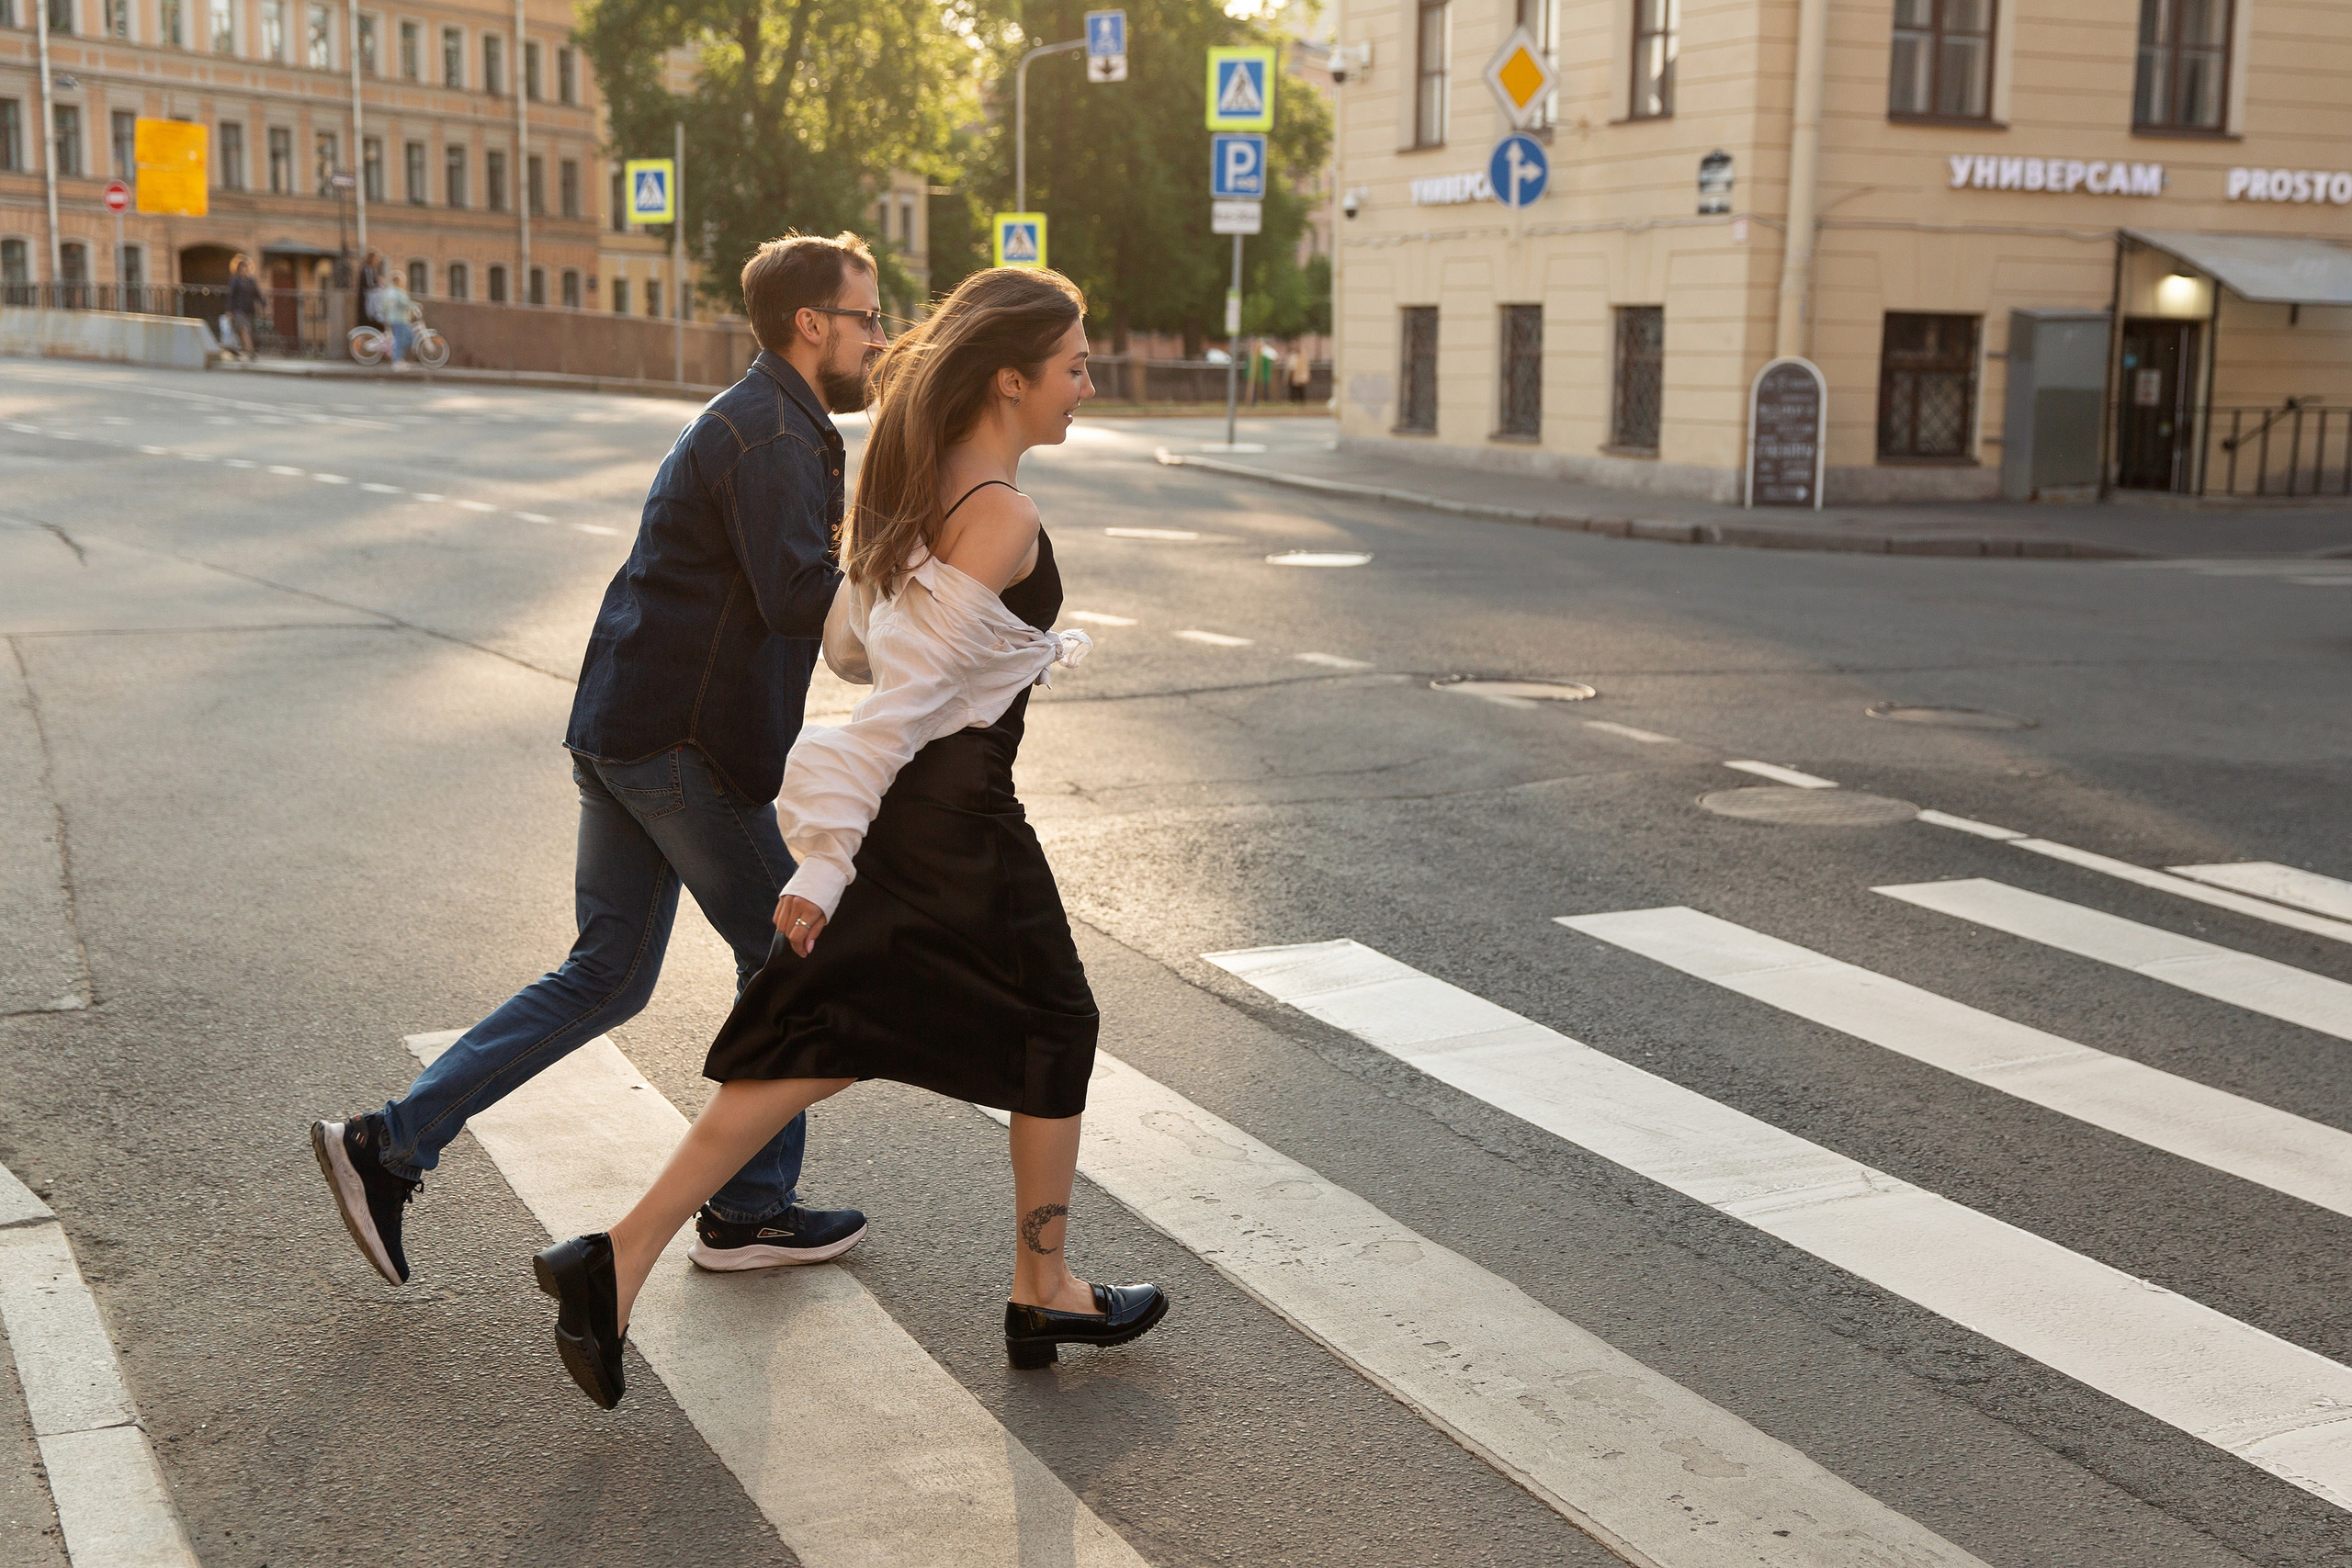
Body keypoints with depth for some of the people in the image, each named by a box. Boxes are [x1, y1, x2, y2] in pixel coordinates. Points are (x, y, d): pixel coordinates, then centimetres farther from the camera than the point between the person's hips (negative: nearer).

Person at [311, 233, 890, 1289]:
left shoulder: (754, 421, 20)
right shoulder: (771, 433, -13)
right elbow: (797, 596, -25)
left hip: (622, 732, 10)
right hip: (685, 744, -10)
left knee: (605, 977, 12)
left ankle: (388, 1146, 11)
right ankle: (749, 1211, 15)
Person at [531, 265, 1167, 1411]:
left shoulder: (903, 482, 8)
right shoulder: (1003, 520, -20)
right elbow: (903, 692, -24)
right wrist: (826, 862, -24)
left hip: (878, 810, 8)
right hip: (955, 823, -8)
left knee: (816, 1047, 11)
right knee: (1054, 1034, 13)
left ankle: (621, 1259, 3)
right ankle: (1045, 1296, 27)